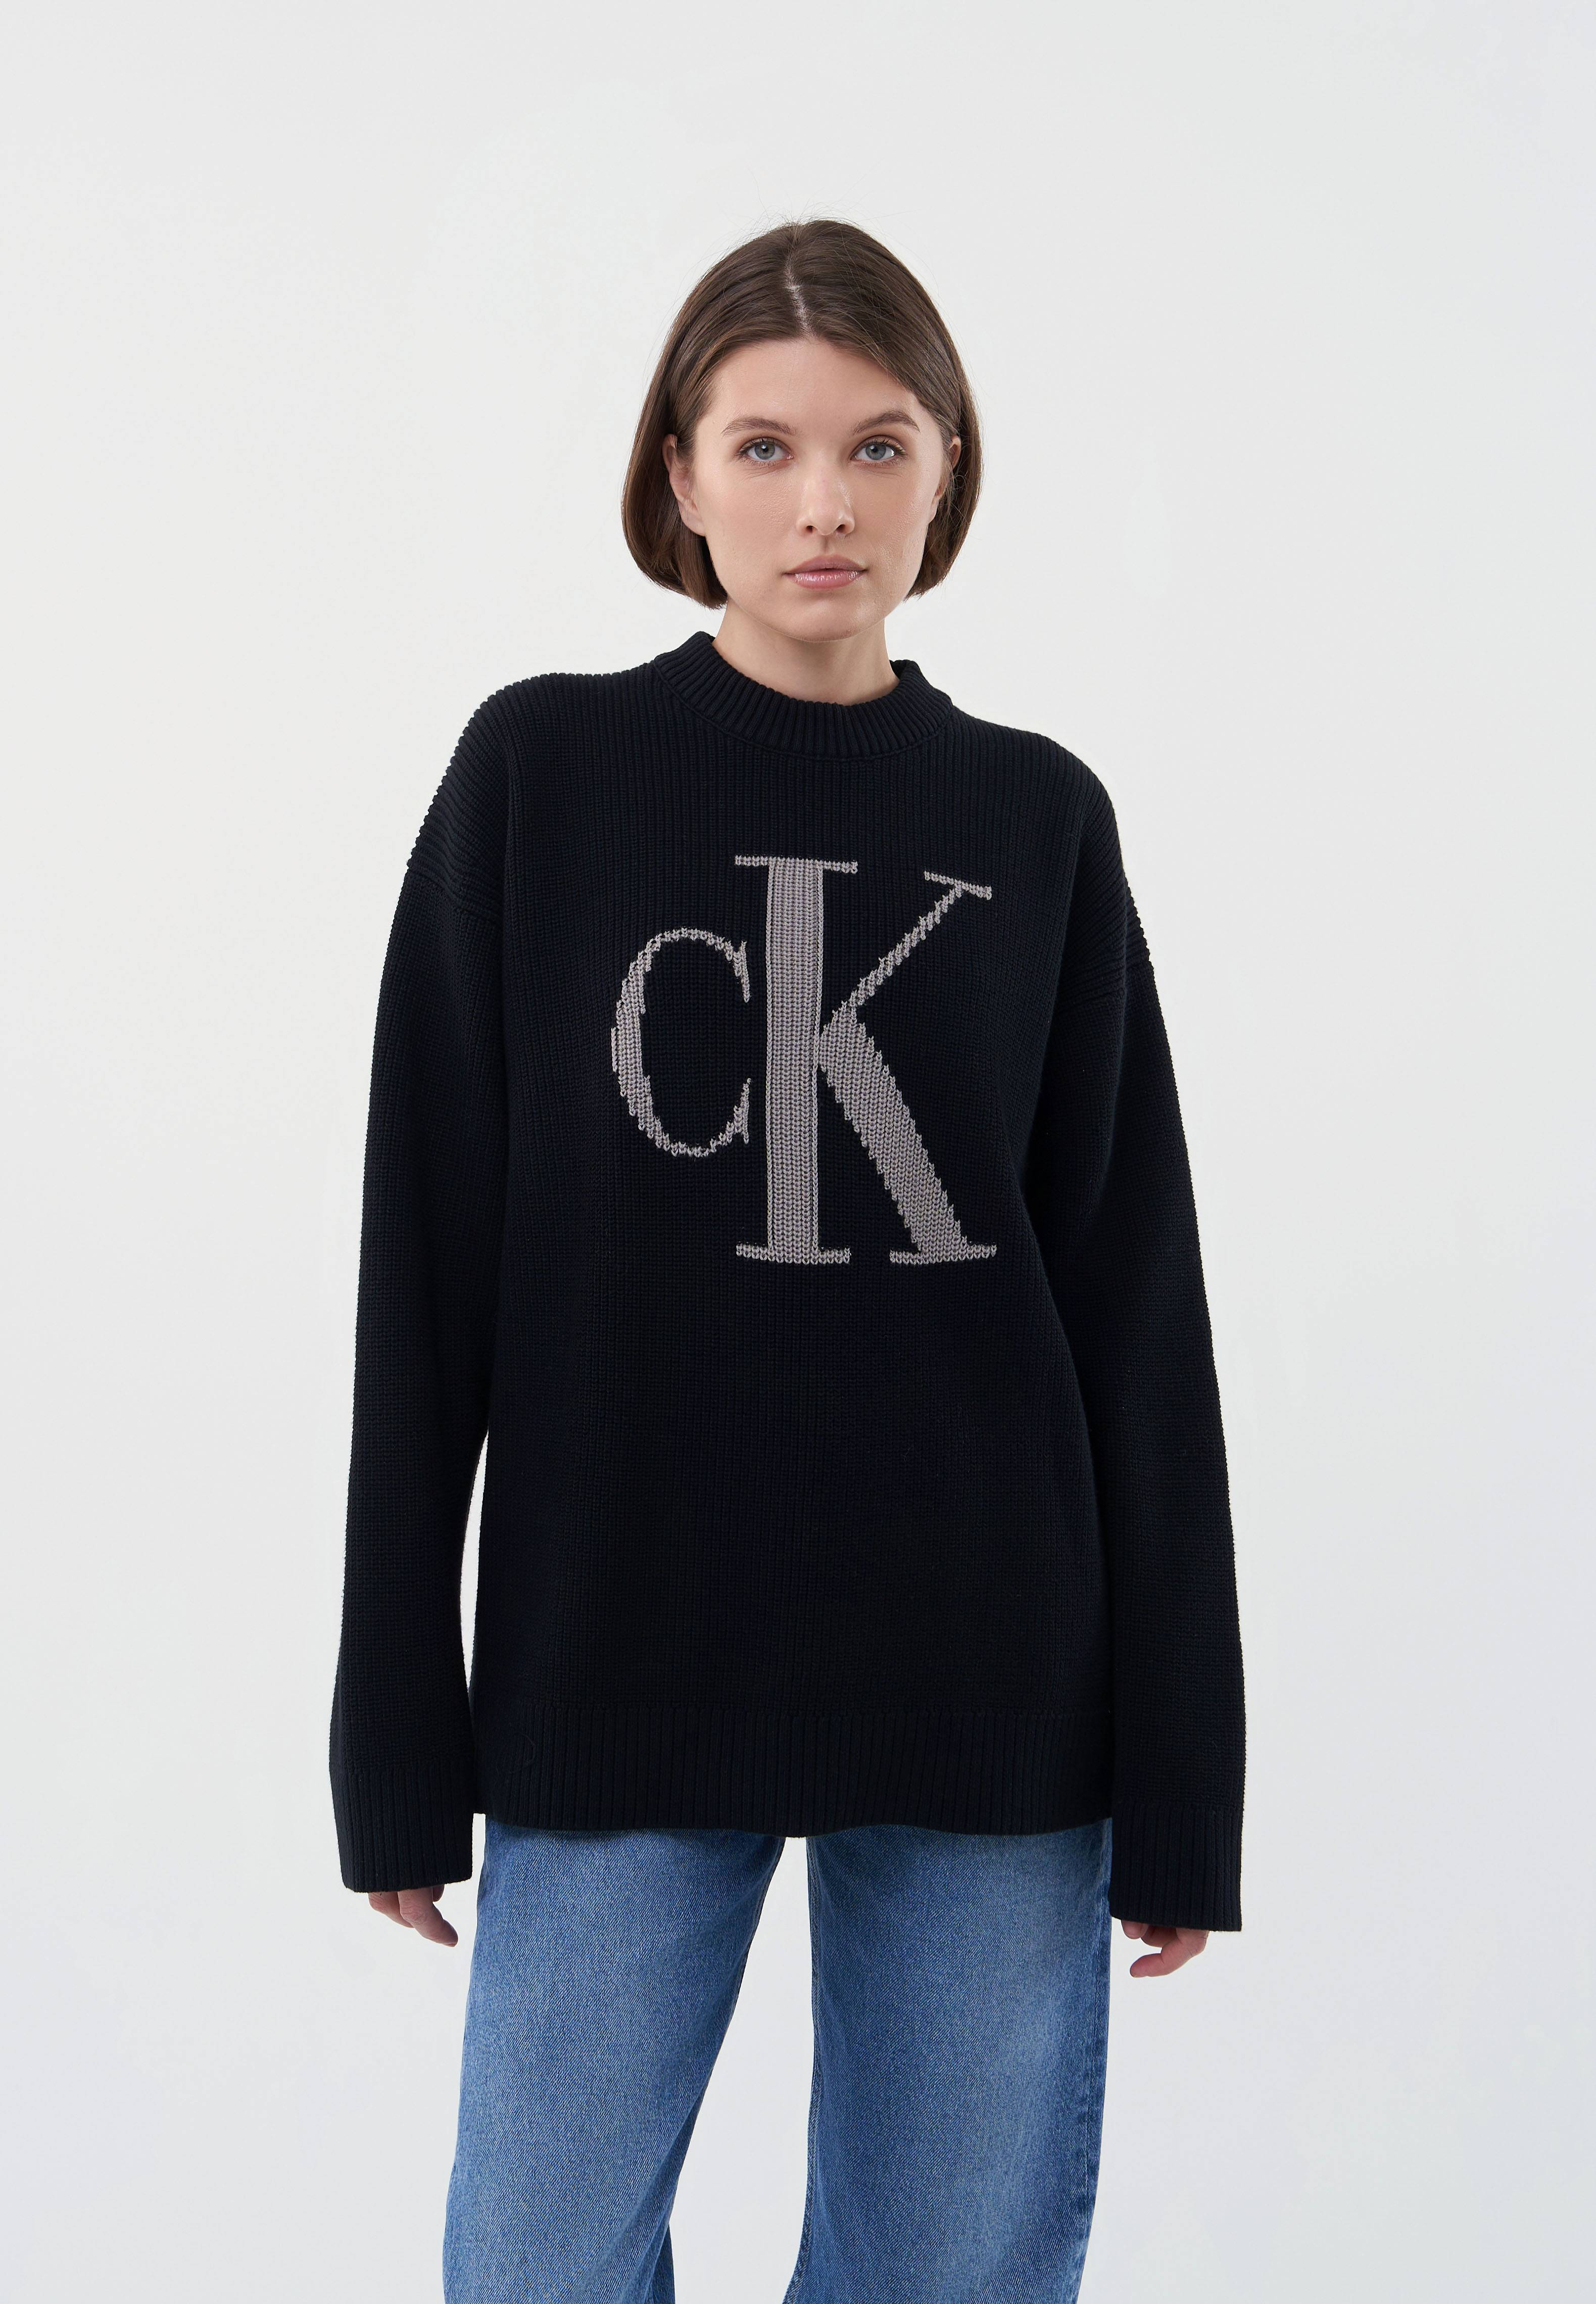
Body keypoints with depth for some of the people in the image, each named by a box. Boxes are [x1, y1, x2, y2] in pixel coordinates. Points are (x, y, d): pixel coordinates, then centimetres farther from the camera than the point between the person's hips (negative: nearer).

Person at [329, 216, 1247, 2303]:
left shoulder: (1037, 822, 4)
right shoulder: (542, 775, 0)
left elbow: (1136, 1303, 4)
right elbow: (431, 1267, 0)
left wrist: (1181, 1776, 2)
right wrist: (401, 1738, -2)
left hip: (986, 1682, 1)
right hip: (613, 1665, -1)